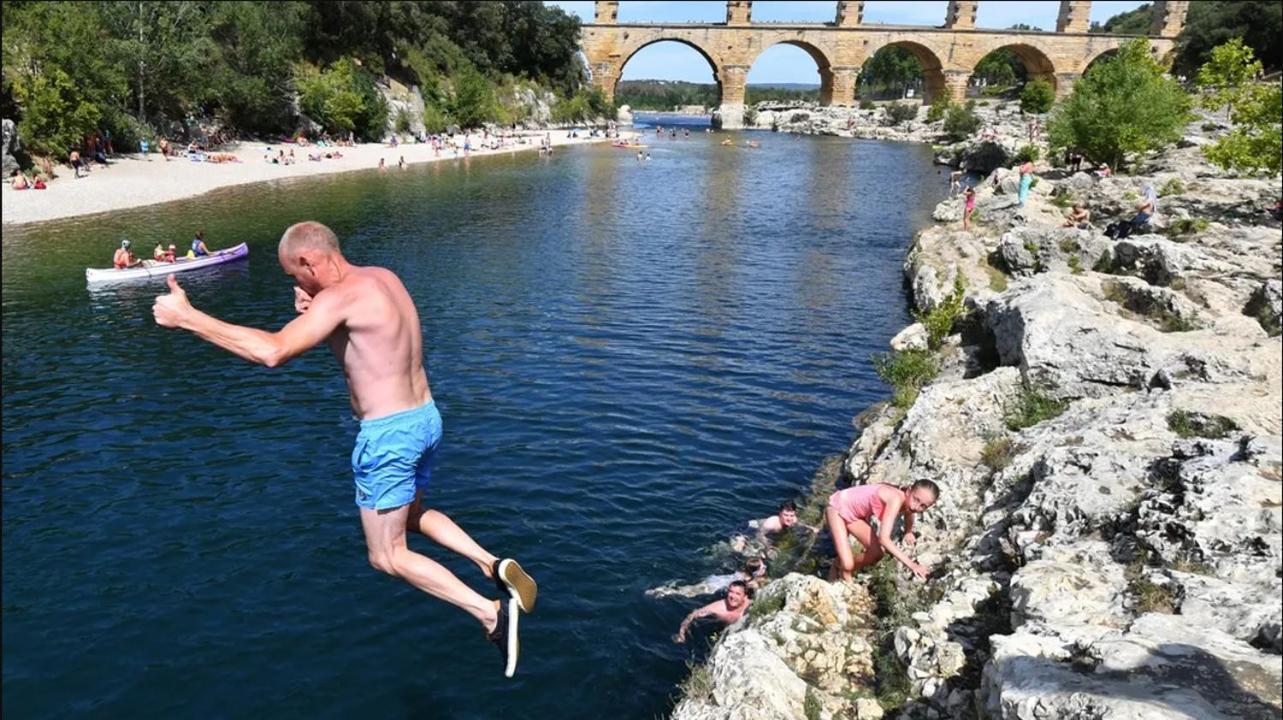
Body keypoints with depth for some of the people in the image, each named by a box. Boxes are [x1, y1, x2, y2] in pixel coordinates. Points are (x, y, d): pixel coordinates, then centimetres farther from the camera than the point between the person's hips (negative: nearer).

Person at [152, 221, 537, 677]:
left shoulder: (340, 296, -19)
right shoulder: (385, 277, 7)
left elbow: (273, 351, -30)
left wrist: (187, 317, -24)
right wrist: (313, 313, 1)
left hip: (388, 434, -9)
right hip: (425, 418, 9)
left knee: (387, 556, 7)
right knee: (411, 513, 32)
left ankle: (491, 612, -2)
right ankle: (493, 565, 16)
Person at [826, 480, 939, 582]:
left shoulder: (908, 501, -11)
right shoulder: (896, 499, -35)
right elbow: (883, 538, -40)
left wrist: (908, 533, 1)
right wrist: (911, 564, -41)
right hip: (838, 509, -8)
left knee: (878, 552, 5)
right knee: (847, 564, -17)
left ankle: (840, 567, 28)